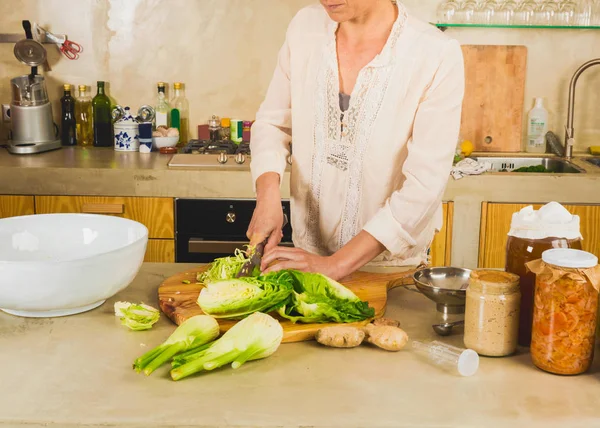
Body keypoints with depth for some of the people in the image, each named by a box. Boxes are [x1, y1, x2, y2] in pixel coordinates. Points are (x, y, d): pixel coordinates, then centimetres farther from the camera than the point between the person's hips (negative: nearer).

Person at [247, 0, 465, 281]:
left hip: (391, 263, -3)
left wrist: (335, 265, -26)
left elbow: (424, 185, -23)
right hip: (307, 252, 4)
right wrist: (267, 195, -16)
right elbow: (272, 122, 4)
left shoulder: (437, 56, -20)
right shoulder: (305, 27, -6)